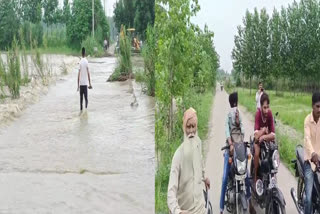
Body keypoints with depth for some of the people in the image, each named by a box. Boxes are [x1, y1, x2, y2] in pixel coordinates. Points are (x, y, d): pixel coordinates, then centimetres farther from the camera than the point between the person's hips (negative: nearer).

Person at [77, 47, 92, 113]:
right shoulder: (86, 62, -4)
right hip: (85, 83, -1)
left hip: (81, 83, 1)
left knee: (81, 98, 8)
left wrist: (78, 85, 4)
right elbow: (88, 73, -7)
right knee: (86, 97, 1)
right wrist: (90, 83, -2)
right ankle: (86, 108, -16)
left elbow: (78, 74, -1)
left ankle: (81, 110, 7)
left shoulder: (80, 62, -1)